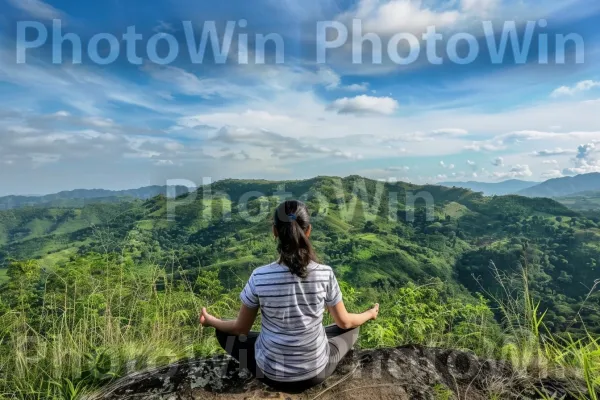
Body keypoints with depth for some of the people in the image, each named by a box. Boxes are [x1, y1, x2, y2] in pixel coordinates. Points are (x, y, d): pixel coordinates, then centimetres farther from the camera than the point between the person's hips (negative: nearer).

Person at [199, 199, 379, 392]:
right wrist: (369, 314, 17)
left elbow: (240, 328, -6)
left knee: (224, 333, 23)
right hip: (316, 372, 1)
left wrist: (210, 321, 14)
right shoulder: (325, 274, -19)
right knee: (351, 328, 27)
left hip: (271, 373, -1)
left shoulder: (259, 277, -21)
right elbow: (344, 322, -4)